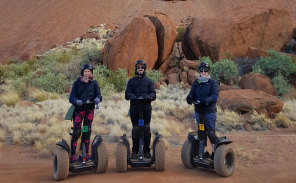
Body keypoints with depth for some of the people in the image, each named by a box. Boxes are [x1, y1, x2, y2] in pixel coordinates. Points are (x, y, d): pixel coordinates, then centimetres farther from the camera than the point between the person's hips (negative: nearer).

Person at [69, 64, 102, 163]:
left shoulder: (94, 83, 5)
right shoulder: (77, 82, -1)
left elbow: (98, 94, -2)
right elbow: (72, 97, -7)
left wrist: (98, 99, -26)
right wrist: (76, 101, -30)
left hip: (90, 109, 2)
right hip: (78, 108, -2)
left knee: (87, 131, 9)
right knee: (76, 131, -8)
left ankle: (86, 152, 21)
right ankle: (72, 154, 1)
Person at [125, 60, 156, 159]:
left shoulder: (149, 81, 12)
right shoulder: (131, 81, 13)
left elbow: (153, 94, 4)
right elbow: (127, 94, 4)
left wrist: (148, 96, -19)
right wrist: (133, 96, -19)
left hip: (146, 108, 0)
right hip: (134, 108, 0)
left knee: (146, 128, 1)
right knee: (135, 129, 1)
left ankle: (146, 150, 12)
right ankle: (135, 151, 12)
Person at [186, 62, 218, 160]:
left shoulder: (212, 83, -4)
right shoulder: (196, 83, 9)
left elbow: (214, 96, -16)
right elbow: (191, 94, 3)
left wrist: (205, 100, -31)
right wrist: (189, 98, -20)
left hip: (210, 112, -4)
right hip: (199, 111, 4)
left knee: (211, 132, -2)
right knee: (201, 133, 11)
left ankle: (214, 152, 11)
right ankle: (201, 154, 18)